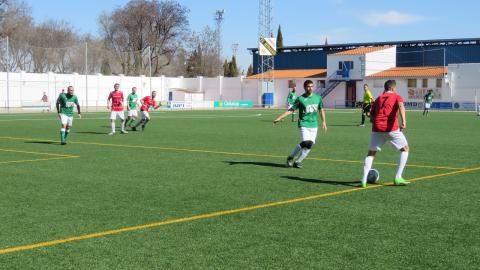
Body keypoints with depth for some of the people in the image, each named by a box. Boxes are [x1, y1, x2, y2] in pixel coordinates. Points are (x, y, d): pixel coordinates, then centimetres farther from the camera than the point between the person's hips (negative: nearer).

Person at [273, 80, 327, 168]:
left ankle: (298, 161, 12)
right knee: (305, 142, -21)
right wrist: (279, 118, -8)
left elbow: (321, 110, 20)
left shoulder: (318, 98, 6)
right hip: (304, 125, -4)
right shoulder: (300, 99, -5)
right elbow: (291, 110, -3)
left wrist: (324, 121, 15)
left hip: (314, 125, 4)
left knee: (309, 145, -4)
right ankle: (291, 157, 0)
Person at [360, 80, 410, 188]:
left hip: (377, 128, 4)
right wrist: (403, 121, -27)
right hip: (392, 129, -3)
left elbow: (371, 117, 18)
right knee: (405, 149, 16)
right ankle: (398, 178, 8)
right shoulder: (397, 97, 10)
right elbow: (401, 106, -13)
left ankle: (364, 180, -2)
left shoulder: (378, 99, 21)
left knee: (371, 153, 15)